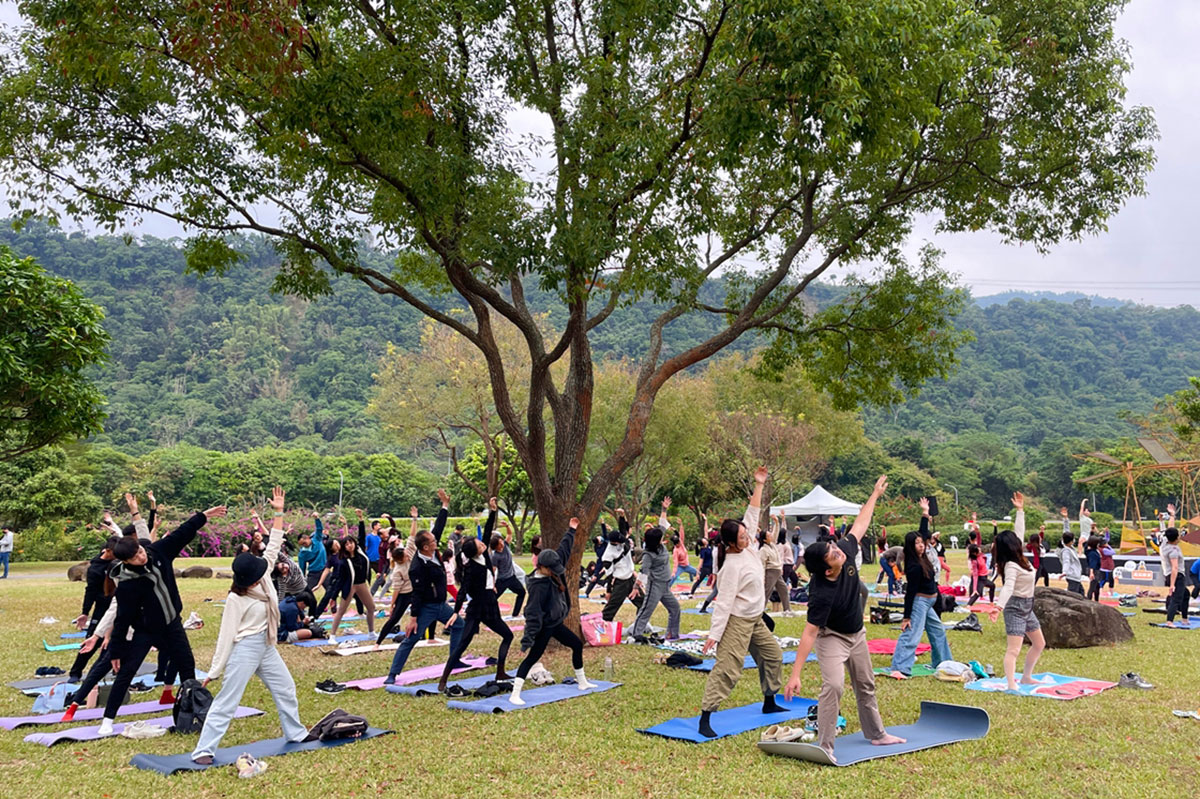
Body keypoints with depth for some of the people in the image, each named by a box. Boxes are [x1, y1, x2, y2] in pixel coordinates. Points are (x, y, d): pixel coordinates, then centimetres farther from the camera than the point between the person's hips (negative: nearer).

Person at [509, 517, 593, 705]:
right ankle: (515, 694, -7)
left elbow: (564, 550, 10)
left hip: (556, 623, 10)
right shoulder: (538, 586, -27)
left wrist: (571, 531, 15)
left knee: (577, 645, 18)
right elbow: (533, 615, -30)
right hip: (544, 627, -9)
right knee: (532, 657, -9)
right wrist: (527, 641, -32)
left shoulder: (553, 572, -4)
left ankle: (582, 682, 34)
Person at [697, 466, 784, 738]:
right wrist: (714, 634, -27)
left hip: (755, 620, 10)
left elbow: (752, 514, 7)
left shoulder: (749, 545, -1)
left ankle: (770, 703, 38)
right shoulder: (732, 565, -24)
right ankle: (705, 718, -12)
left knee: (773, 656, 20)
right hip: (737, 621, -10)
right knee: (728, 669, -13)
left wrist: (759, 485, 2)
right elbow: (724, 602, -26)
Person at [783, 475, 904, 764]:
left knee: (866, 685, 20)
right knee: (833, 686, -24)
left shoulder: (845, 552, -23)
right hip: (832, 638, -7)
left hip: (857, 634, 7)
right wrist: (795, 674, -40)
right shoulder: (822, 593, -39)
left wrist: (875, 494, 2)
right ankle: (824, 746, -14)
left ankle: (876, 734, 39)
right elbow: (809, 634, -38)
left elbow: (859, 525, -4)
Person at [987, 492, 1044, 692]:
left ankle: (1026, 677, 30)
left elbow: (1019, 532, 12)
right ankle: (1011, 685, -21)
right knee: (1013, 649, -15)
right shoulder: (1011, 566, -22)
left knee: (1039, 644, 20)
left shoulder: (1019, 559, 4)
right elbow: (1008, 587, -37)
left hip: (1027, 607, 10)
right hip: (1016, 608, -10)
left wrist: (1020, 510, 13)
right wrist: (999, 606, -52)